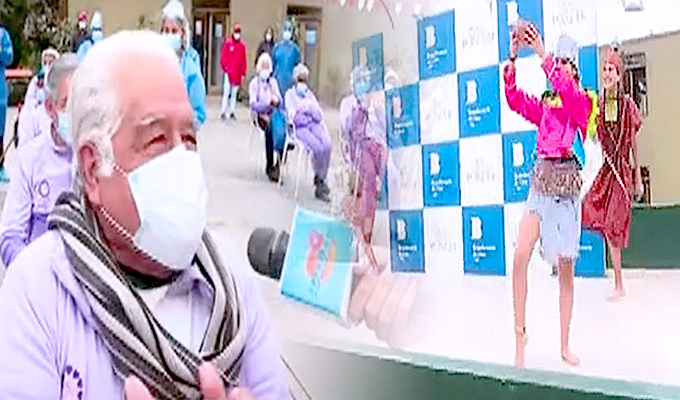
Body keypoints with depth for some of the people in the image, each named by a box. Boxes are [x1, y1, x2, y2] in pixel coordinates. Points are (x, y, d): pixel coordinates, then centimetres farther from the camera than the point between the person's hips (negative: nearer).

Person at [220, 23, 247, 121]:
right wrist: (226, 68, -8)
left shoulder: (242, 46, 6)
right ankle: (223, 112, -4)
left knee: (234, 93, 9)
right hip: (228, 73, -3)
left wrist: (243, 73, 6)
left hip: (237, 74, 3)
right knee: (226, 92, -5)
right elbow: (223, 57, 0)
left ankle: (232, 112, 15)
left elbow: (243, 60, 9)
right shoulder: (228, 44, -1)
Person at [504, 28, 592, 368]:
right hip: (540, 183, 2)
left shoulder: (581, 102, 1)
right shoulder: (544, 105, 12)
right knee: (520, 257, -15)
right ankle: (519, 334, -4)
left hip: (567, 186, -2)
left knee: (566, 268, 5)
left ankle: (565, 346, 16)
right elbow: (514, 99, -1)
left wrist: (543, 55, -24)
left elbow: (566, 89, -21)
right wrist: (513, 59, -12)